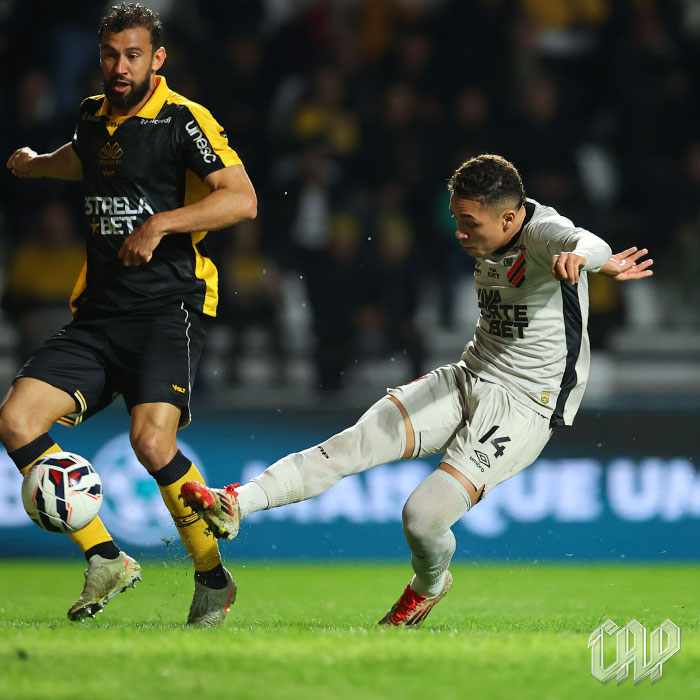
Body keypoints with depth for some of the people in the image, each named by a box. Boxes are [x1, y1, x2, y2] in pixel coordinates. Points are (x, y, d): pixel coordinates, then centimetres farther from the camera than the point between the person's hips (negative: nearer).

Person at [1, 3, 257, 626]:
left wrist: (159, 224, -23)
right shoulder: (93, 117, 15)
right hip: (98, 312, 7)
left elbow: (242, 199, -17)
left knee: (152, 440, -25)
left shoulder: (183, 120, -6)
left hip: (168, 306, -7)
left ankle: (213, 580, -5)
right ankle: (106, 560, -1)